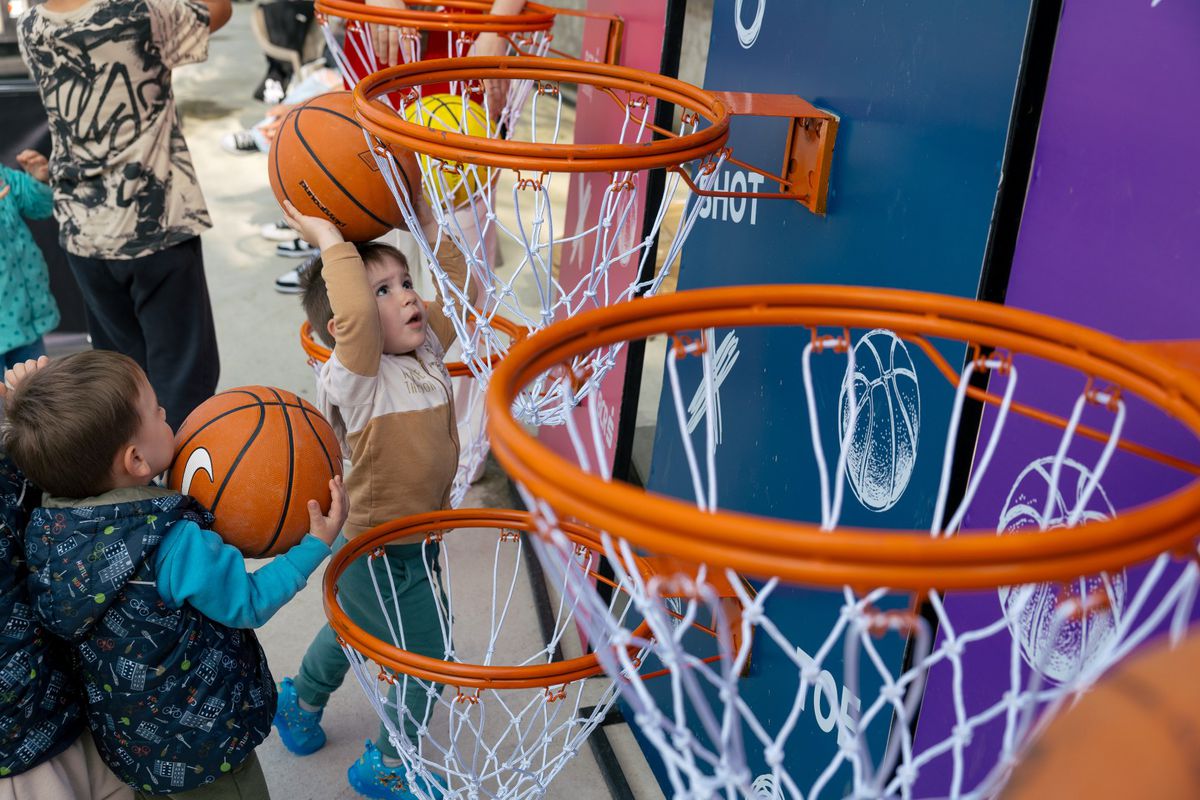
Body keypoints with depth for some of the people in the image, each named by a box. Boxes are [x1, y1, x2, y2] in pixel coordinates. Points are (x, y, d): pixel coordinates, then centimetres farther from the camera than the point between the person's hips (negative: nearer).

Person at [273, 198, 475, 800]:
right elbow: (354, 315, -48)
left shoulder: (426, 347, -5)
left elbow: (462, 288, 2)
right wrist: (330, 242, -39)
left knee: (356, 628, 31)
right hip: (379, 556, -8)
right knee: (426, 658, 5)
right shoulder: (354, 378, -28)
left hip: (419, 544, 8)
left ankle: (301, 700, 58)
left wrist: (427, 222, -6)